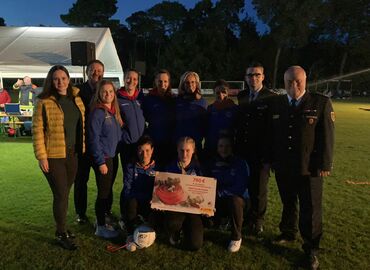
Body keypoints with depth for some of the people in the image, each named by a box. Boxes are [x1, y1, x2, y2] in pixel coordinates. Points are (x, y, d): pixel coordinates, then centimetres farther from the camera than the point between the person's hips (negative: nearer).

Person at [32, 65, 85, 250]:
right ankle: (61, 233, 18)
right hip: (53, 156, -5)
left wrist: (81, 148, 11)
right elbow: (37, 130, -11)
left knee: (64, 193, 16)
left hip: (72, 154, 5)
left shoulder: (76, 99, 7)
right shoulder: (45, 102, -10)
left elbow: (81, 124, 15)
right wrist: (41, 156, -14)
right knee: (61, 195, 0)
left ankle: (61, 226, 34)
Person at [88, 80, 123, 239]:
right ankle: (101, 227, 15)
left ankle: (102, 219, 33)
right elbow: (93, 139, -18)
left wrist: (110, 157, 11)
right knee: (103, 192, 1)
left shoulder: (113, 111, 10)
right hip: (102, 158, -8)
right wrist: (101, 162, -18)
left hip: (112, 156, 8)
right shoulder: (98, 112, -14)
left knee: (108, 190, 17)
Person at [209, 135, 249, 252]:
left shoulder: (240, 163, -13)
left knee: (234, 200, -37)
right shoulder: (213, 163, 0)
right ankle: (218, 221, 15)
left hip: (237, 198, -5)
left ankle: (236, 237, -18)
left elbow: (240, 188, -20)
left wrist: (220, 193, -25)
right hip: (218, 200, 5)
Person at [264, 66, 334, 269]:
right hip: (283, 167, 3)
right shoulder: (276, 104, 4)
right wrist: (270, 159, 4)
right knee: (287, 204, 20)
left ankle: (311, 249, 24)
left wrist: (324, 165, -11)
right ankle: (288, 233, 41)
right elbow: (270, 134, 6)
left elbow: (327, 136, -7)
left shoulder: (321, 103, -6)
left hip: (309, 169, -3)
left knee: (310, 210, 7)